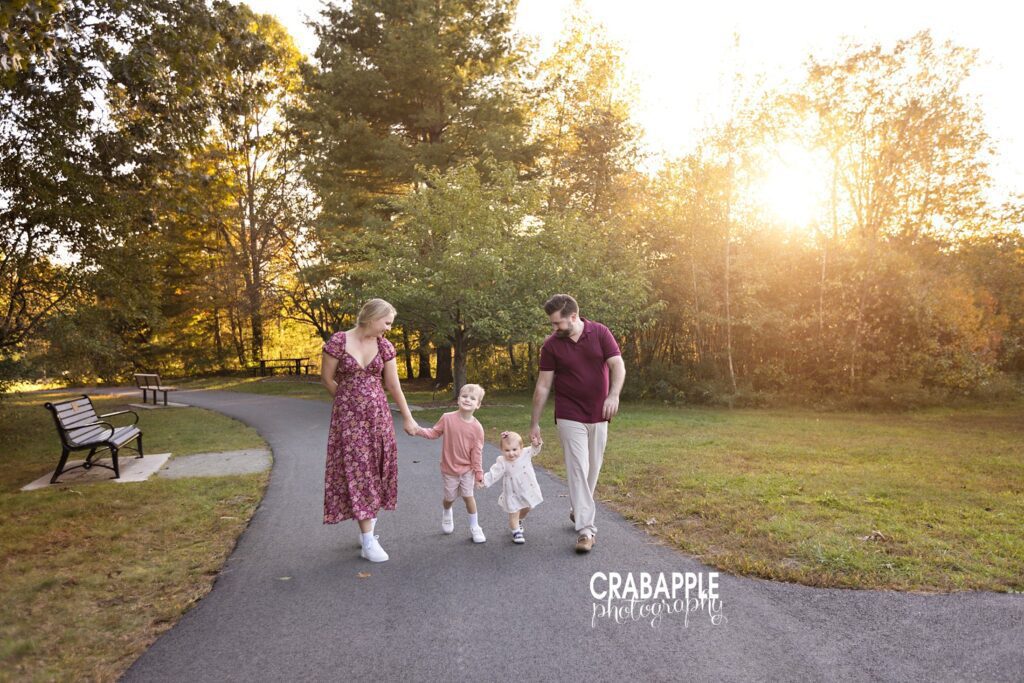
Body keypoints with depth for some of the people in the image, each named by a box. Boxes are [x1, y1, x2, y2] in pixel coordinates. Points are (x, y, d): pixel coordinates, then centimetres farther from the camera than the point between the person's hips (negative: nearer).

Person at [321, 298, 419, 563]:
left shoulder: (384, 346, 1)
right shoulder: (338, 341, -11)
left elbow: (394, 386, 6)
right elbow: (327, 379, -2)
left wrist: (408, 419, 8)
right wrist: (351, 401, 8)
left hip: (378, 415, 4)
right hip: (349, 417, -4)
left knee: (375, 469, 8)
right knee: (357, 471, -3)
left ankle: (367, 528, 25)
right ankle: (368, 541, 2)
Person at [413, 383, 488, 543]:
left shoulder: (477, 427, -14)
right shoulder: (447, 418, -15)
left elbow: (477, 452, -9)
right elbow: (434, 433, -2)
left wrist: (479, 473, -6)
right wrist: (418, 430, -18)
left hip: (467, 469, -1)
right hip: (449, 469, 1)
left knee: (468, 496, 2)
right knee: (449, 497, 15)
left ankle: (474, 527, 20)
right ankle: (446, 513, 49)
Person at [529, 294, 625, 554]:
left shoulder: (600, 333, -5)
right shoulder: (551, 345, -6)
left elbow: (618, 365, -10)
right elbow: (543, 386, -3)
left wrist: (614, 394, -29)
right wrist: (534, 423, -1)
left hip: (598, 416, 2)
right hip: (570, 417, -2)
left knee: (593, 468, 13)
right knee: (577, 469, -8)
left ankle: (578, 511, 35)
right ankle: (586, 528, -4)